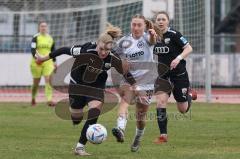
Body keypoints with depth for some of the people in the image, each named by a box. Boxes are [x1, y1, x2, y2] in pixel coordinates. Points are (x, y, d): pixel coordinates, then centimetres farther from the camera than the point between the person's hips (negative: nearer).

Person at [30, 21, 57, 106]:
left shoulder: (50, 38, 12)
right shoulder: (36, 37, -2)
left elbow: (53, 51, 20)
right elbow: (33, 49, -15)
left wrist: (54, 62, 17)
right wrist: (36, 58, -31)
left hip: (48, 62, 3)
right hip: (37, 63, -3)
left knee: (48, 80, -13)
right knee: (36, 82, 5)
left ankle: (49, 100, -18)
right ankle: (33, 98, 27)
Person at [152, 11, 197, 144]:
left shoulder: (174, 34, -15)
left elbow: (189, 48, -16)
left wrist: (179, 58, -29)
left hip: (179, 74, -3)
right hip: (163, 75, 4)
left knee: (183, 110, 7)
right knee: (160, 102, -18)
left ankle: (190, 95, 42)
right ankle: (163, 135, -13)